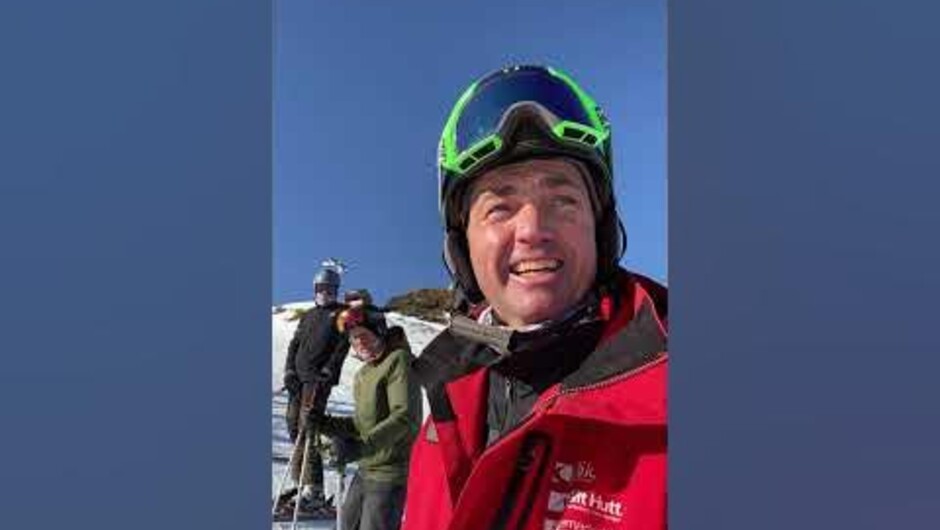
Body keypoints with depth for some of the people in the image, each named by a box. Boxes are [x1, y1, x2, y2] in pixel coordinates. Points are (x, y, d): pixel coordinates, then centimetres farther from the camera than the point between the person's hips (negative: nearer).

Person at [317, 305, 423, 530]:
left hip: (391, 472, -9)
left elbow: (404, 417, -24)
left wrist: (363, 446, -32)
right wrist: (329, 425, 0)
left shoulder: (398, 360, -14)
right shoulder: (363, 373, 13)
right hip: (366, 469, 9)